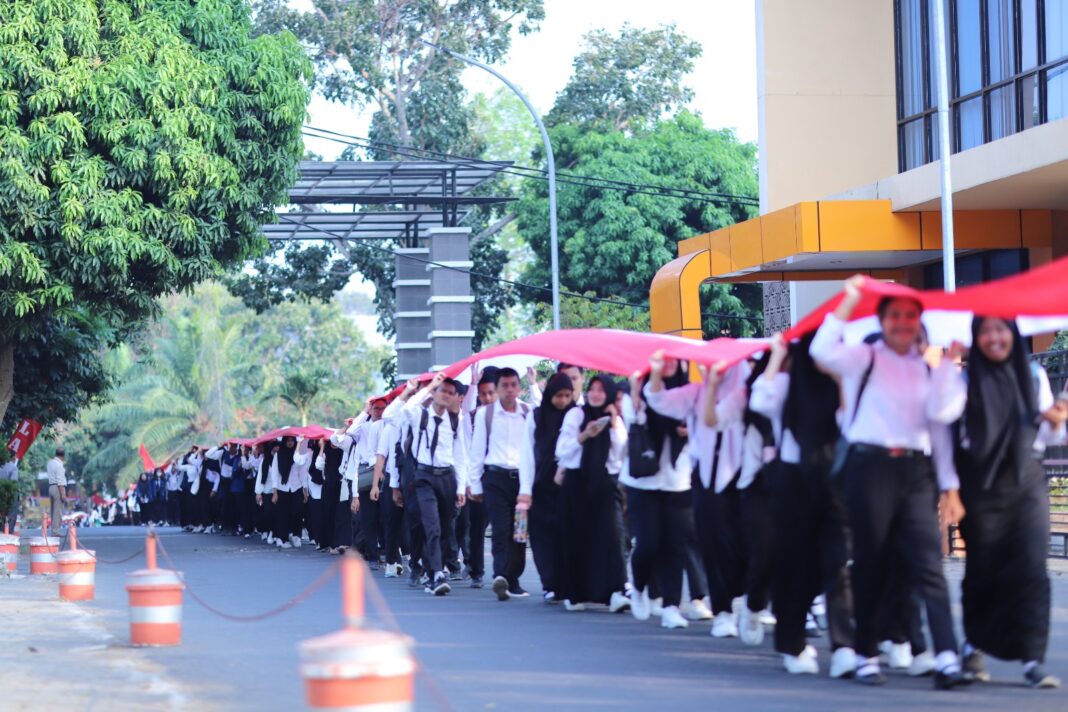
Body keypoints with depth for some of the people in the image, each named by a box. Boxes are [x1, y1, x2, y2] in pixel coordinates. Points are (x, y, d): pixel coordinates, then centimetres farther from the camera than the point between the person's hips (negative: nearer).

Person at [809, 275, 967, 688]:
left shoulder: (928, 369, 15)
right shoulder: (864, 358, 4)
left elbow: (941, 416, 7)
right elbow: (823, 351, -16)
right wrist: (849, 301, -12)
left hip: (916, 470, 3)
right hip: (871, 465, -2)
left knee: (929, 564, -9)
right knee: (870, 565, 2)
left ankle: (947, 658, -19)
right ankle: (867, 657, 13)